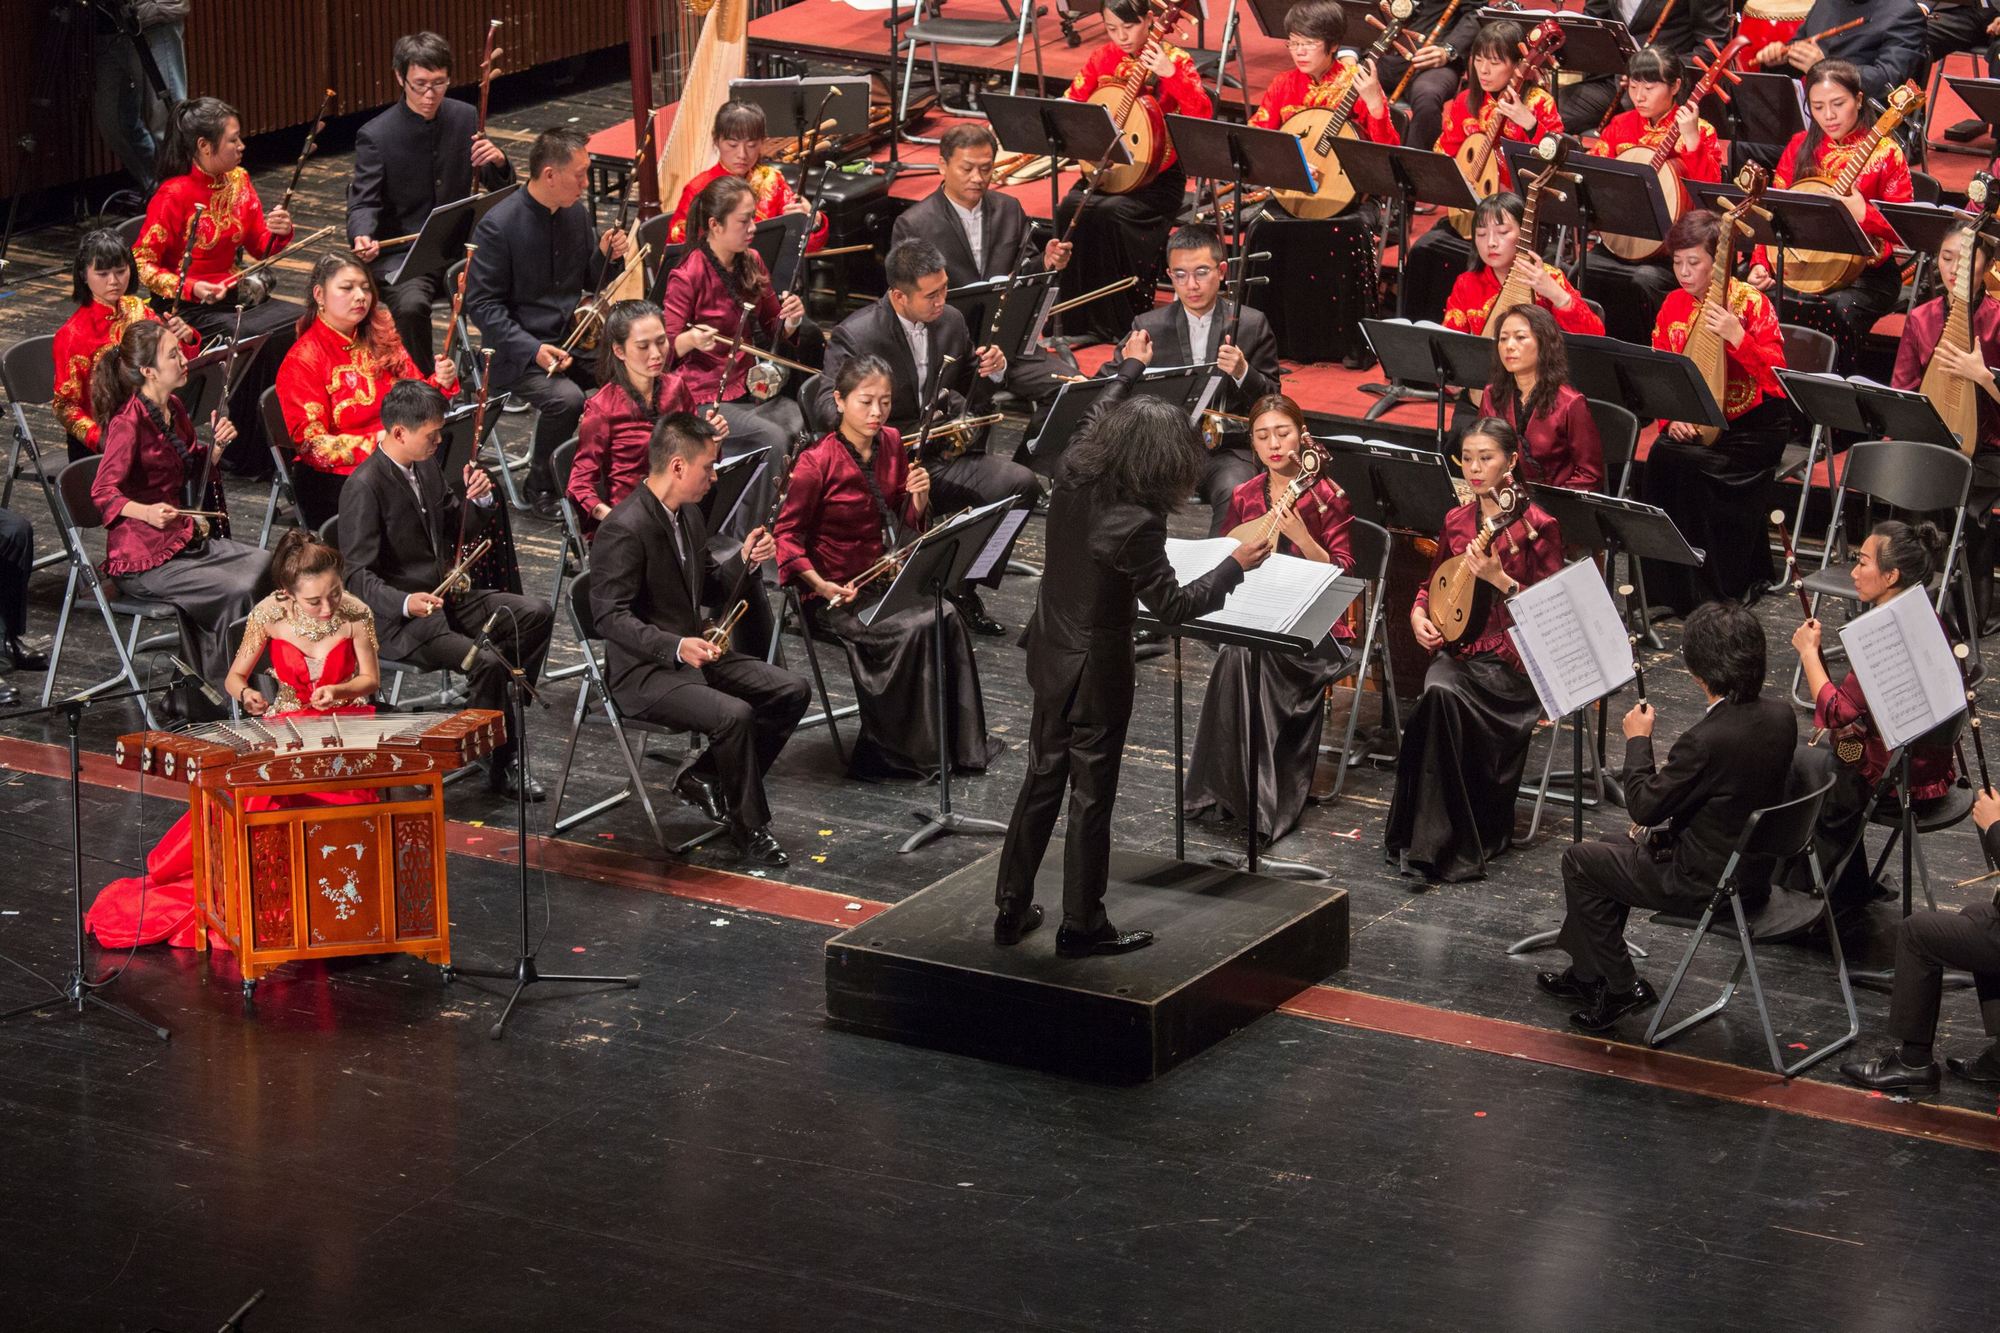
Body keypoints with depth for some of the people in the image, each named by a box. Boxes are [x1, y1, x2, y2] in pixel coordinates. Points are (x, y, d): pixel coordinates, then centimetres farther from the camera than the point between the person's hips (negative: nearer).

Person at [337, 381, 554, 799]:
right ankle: (501, 764, -8)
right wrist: (405, 604, -40)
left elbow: (459, 532, 19)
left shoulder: (426, 466, 7)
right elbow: (358, 575, -22)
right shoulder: (365, 487, -19)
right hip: (396, 620, -9)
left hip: (444, 596, 9)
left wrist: (478, 501, -3)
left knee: (534, 615, -4)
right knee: (486, 662, -27)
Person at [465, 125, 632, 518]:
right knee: (566, 398, -32)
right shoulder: (498, 226, -15)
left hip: (573, 337, 6)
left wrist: (606, 255, -5)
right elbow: (482, 304, -15)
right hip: (518, 352, -6)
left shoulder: (576, 213, 6)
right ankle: (541, 489, -9)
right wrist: (533, 350, -26)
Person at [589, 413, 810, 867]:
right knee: (734, 714, -30)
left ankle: (704, 776, 7)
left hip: (694, 652, 9)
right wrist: (676, 646, -37)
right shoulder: (625, 530, -21)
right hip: (643, 672, -9)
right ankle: (750, 827, -10)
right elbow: (610, 616, -25)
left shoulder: (688, 514, 8)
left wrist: (744, 560, -2)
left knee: (792, 691, -2)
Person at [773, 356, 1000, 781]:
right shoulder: (817, 461, -15)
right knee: (912, 630, -27)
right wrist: (821, 585, -22)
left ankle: (959, 744, -11)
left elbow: (907, 522, 12)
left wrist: (919, 499, -11)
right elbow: (788, 531, -10)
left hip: (885, 579, 6)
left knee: (947, 619, -20)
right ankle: (905, 753, -14)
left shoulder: (891, 444, 4)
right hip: (836, 593, -6)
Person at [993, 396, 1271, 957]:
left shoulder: (1073, 479, -9)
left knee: (1042, 779, 20)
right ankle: (1081, 926, 18)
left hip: (1052, 655, 7)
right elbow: (1173, 605, -23)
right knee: (1091, 797, 7)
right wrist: (1236, 564, -12)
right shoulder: (1133, 523, -30)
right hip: (1097, 673, -7)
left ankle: (1011, 909, 27)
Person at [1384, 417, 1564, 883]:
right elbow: (1432, 582, 26)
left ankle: (1448, 843, -21)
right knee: (1438, 692, -30)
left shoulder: (1536, 526, -6)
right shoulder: (1456, 521, 11)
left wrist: (1499, 579, -20)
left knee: (1447, 698, -32)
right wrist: (1418, 614, 5)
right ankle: (1430, 837, -22)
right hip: (1459, 649, 4)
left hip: (1514, 657, -4)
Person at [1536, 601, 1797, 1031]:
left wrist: (1638, 740, -5)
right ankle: (1587, 973, 36)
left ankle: (1620, 987, 16)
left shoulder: (1706, 740, -31)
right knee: (1629, 848, 28)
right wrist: (1669, 776, 8)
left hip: (1707, 885, -8)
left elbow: (1644, 807, -18)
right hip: (1755, 873, 8)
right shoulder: (1780, 716, -6)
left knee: (1579, 861, 9)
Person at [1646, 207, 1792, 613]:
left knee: (1692, 462, -30)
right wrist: (1672, 415, -9)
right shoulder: (1674, 304, 6)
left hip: (1752, 425, -5)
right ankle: (1666, 588, -13)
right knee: (1662, 456, -26)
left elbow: (1777, 375, -17)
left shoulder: (1749, 302, -10)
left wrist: (1736, 337, -29)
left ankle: (1711, 592, -17)